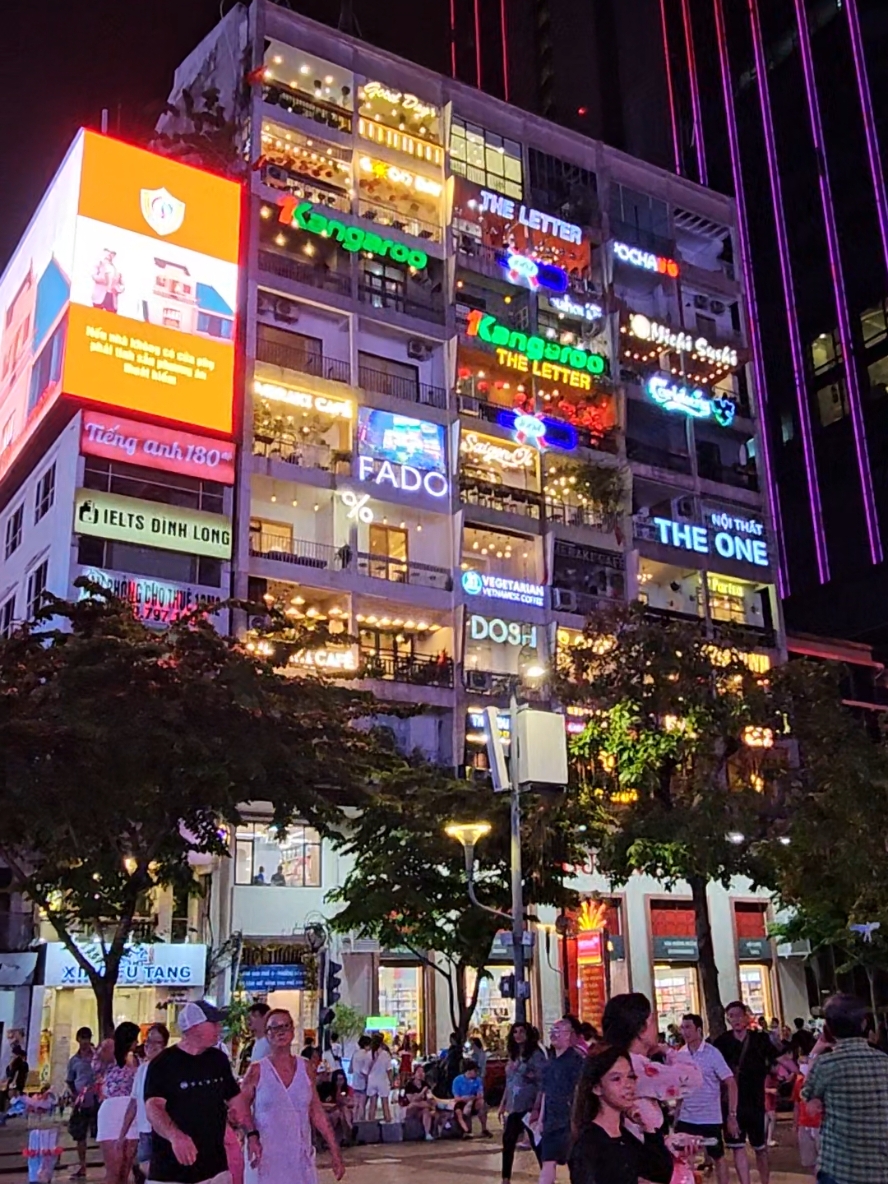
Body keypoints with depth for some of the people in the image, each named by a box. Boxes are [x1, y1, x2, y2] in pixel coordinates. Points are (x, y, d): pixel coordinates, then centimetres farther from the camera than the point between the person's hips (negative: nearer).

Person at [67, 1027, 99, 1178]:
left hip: (95, 1101, -4)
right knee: (79, 1135, 10)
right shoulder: (74, 1060, 9)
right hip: (80, 1103, 4)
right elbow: (69, 1081, 15)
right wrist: (73, 1094, -1)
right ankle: (81, 1166, 21)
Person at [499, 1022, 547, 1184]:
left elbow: (542, 1083, -14)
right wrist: (503, 1104, 15)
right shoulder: (513, 1055, 12)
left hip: (529, 1106, -7)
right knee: (508, 1141, 6)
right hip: (514, 1106, 7)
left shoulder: (536, 1054, -10)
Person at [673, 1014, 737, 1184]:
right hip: (685, 1118, 3)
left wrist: (732, 1115, -16)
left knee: (718, 1158, 10)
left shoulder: (712, 1053, -11)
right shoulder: (679, 1055, 1)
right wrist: (676, 1112, 5)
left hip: (710, 1118, -3)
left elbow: (731, 1084, -11)